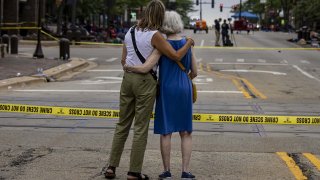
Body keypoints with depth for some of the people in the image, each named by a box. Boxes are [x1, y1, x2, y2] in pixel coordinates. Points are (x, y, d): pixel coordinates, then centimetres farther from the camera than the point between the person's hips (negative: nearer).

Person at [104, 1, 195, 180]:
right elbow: (176, 56, -13)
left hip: (128, 78, 6)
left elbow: (123, 60, 11)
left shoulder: (130, 32, 8)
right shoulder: (155, 36, -12)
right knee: (141, 128, 2)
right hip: (145, 81, -6)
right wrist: (189, 43, 3)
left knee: (122, 124, 14)